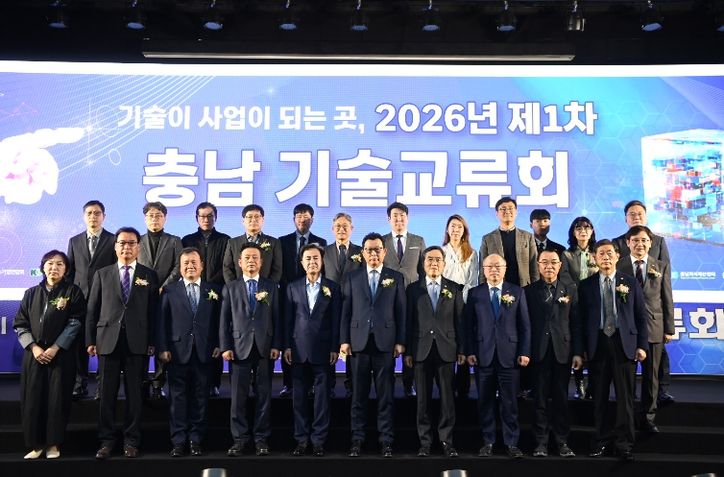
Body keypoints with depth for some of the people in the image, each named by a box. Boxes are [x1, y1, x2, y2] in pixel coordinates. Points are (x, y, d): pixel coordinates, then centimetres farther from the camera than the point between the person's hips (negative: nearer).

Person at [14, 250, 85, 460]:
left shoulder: (73, 291, 2)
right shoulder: (31, 293, 11)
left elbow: (75, 323, -6)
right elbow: (20, 324, 7)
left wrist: (55, 348, -12)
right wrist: (34, 348, -8)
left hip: (62, 354, -3)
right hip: (34, 354, 3)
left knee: (57, 399, -1)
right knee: (32, 399, 2)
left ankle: (53, 444, 10)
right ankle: (35, 444, 14)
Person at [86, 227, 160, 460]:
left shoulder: (150, 276, 8)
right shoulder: (102, 274, 11)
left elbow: (154, 312, 4)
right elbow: (92, 310, 9)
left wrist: (152, 342, -3)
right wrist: (90, 340, 2)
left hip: (137, 343, -1)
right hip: (108, 341, 1)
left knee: (134, 393, 4)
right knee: (107, 393, 5)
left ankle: (131, 440, 13)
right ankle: (106, 440, 15)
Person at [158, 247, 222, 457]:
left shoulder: (214, 290, 9)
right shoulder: (169, 290, 7)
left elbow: (218, 320, 8)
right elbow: (162, 321, 2)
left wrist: (218, 345, 0)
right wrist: (162, 348, -4)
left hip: (204, 352, 1)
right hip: (177, 352, -1)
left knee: (200, 398, 5)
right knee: (178, 398, 4)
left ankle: (196, 440, 15)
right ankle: (178, 441, 12)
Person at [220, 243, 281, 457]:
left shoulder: (271, 287, 11)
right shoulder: (230, 288, 11)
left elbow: (277, 318, 6)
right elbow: (224, 320, 6)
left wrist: (276, 345, -2)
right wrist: (225, 347, -3)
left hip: (265, 348, 0)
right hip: (239, 347, 0)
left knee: (264, 395, 3)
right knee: (238, 396, 1)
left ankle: (261, 438, 11)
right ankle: (240, 438, 10)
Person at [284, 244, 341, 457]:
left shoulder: (332, 287, 4)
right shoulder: (293, 287, 8)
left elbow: (336, 320, 1)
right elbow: (288, 319, 7)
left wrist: (335, 348, -3)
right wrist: (287, 346, 1)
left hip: (322, 350, -1)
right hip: (299, 349, 2)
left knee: (322, 396, 2)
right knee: (299, 396, 6)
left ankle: (318, 440, 10)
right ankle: (301, 439, 15)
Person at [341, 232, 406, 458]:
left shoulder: (396, 277, 7)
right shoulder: (352, 277, 9)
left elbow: (401, 311, 4)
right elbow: (346, 310, 6)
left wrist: (400, 342, -2)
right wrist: (344, 340, -1)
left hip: (385, 342, -1)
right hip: (359, 342, 1)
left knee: (385, 395, 4)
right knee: (359, 394, 6)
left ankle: (386, 440, 12)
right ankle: (357, 439, 14)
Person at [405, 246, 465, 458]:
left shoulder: (454, 288, 9)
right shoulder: (413, 289, 7)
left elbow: (459, 320, 7)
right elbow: (409, 321, 4)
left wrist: (461, 350, 2)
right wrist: (407, 351, 0)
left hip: (446, 350, 0)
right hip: (421, 350, 0)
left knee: (447, 397, 2)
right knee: (423, 399, 4)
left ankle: (446, 441, 12)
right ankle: (425, 442, 13)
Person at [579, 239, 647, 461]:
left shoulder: (630, 282, 6)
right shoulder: (586, 285, 5)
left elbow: (641, 316, 5)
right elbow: (582, 319, 4)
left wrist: (642, 345, -1)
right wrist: (582, 349, -1)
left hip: (625, 344, 0)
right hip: (597, 344, 0)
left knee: (625, 396, 3)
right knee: (599, 396, 7)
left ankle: (624, 443, 14)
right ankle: (601, 440, 18)